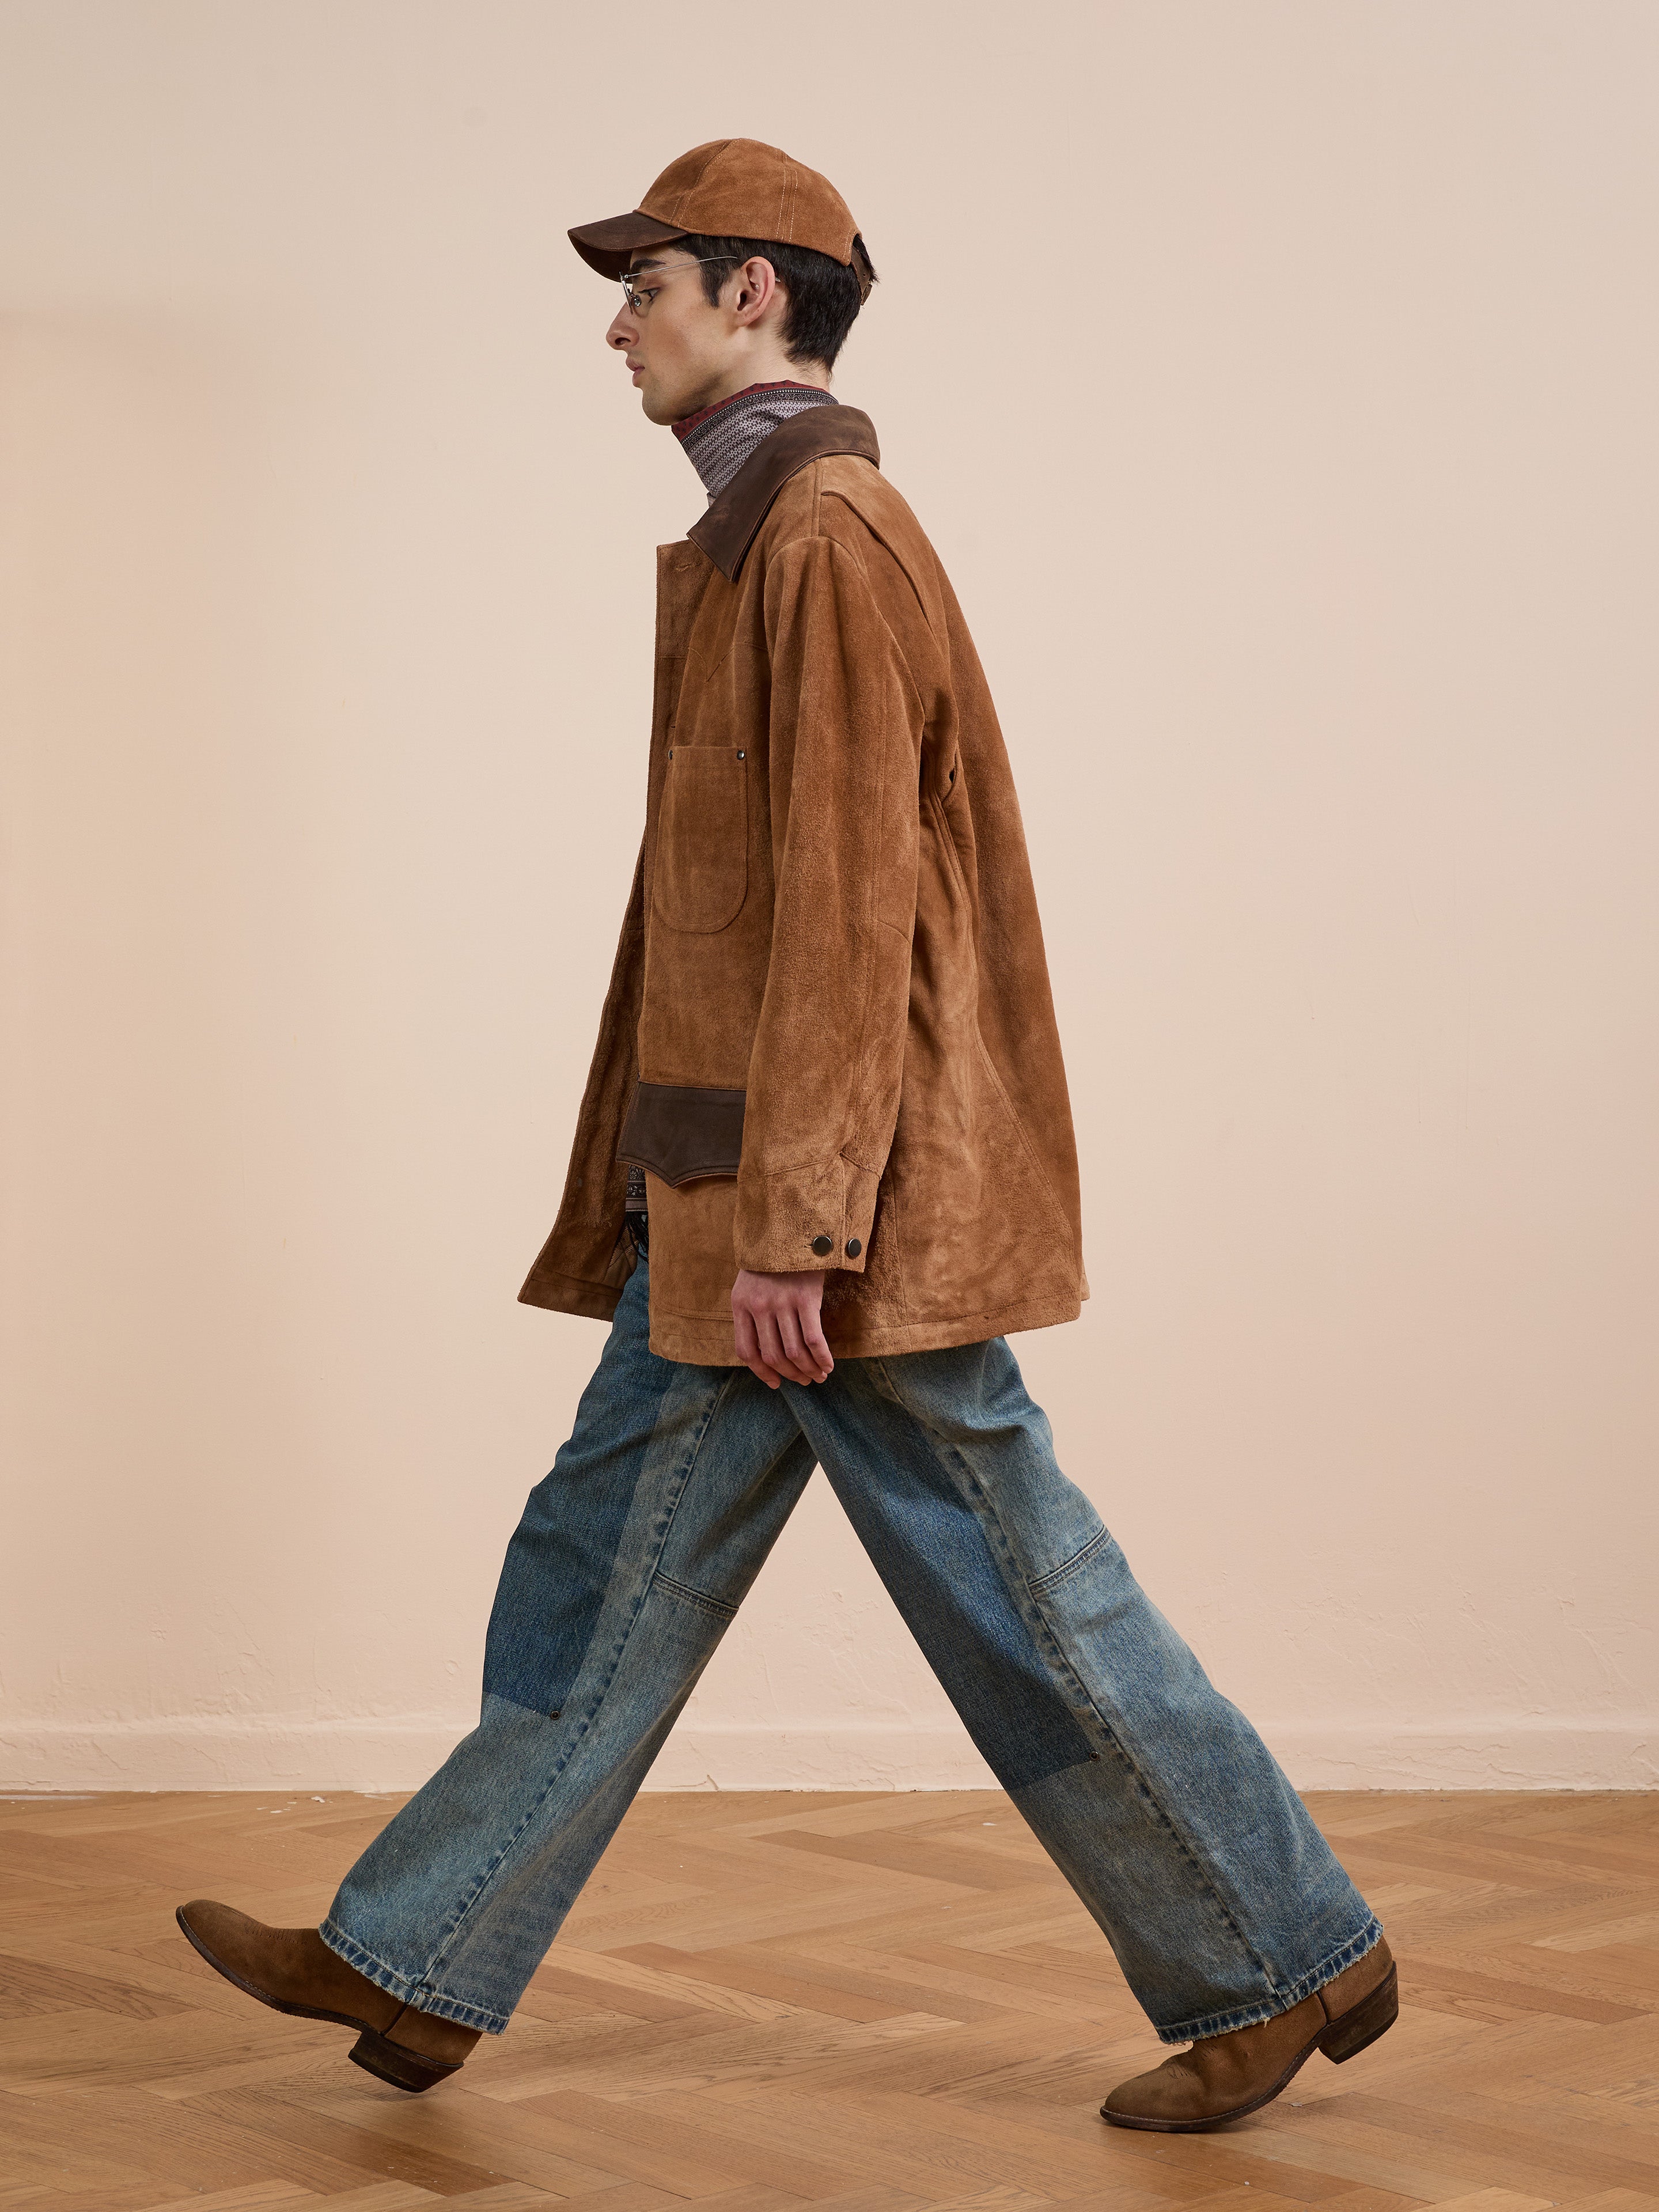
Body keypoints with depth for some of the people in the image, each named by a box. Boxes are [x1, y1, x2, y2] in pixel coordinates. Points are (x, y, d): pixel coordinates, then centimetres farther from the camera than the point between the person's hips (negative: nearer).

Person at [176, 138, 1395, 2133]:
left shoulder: (829, 536, -15)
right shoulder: (762, 543, 16)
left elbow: (848, 903, -21)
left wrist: (787, 1219, -22)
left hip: (832, 1203, -10)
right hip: (734, 1201, 10)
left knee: (1016, 1594, -1)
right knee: (608, 1561, 13)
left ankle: (1287, 1960, 13)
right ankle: (414, 1965, 22)